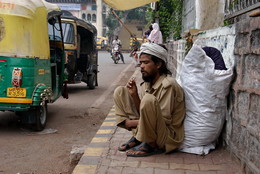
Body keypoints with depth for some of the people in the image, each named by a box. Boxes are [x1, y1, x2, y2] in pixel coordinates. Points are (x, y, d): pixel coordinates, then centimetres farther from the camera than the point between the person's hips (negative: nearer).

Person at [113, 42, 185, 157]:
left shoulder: (168, 85, -19)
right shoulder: (146, 84, 4)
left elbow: (163, 120, -22)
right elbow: (143, 112, 6)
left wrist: (131, 123, -15)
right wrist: (134, 95, -11)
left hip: (168, 137, -8)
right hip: (146, 131, 8)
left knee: (149, 99, -35)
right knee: (120, 91, 4)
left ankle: (152, 146, -14)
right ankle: (137, 138, 3)